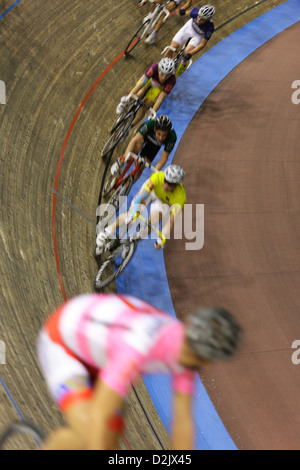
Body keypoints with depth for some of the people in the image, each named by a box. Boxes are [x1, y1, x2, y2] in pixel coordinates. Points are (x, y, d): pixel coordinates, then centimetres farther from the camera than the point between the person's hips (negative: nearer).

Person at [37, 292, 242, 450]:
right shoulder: (139, 347, -43)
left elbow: (183, 419, -9)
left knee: (108, 441, -1)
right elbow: (99, 417, -41)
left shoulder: (190, 350, -18)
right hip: (62, 344, -7)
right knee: (90, 435, -24)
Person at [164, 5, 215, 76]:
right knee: (170, 50, -5)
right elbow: (189, 12, -6)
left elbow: (202, 44, -32)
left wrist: (190, 54, -41)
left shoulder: (209, 28, -38)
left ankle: (184, 64, 6)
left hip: (198, 36, -3)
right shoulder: (196, 12, -33)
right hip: (189, 27, 3)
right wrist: (184, 12, 14)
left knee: (187, 52, -29)